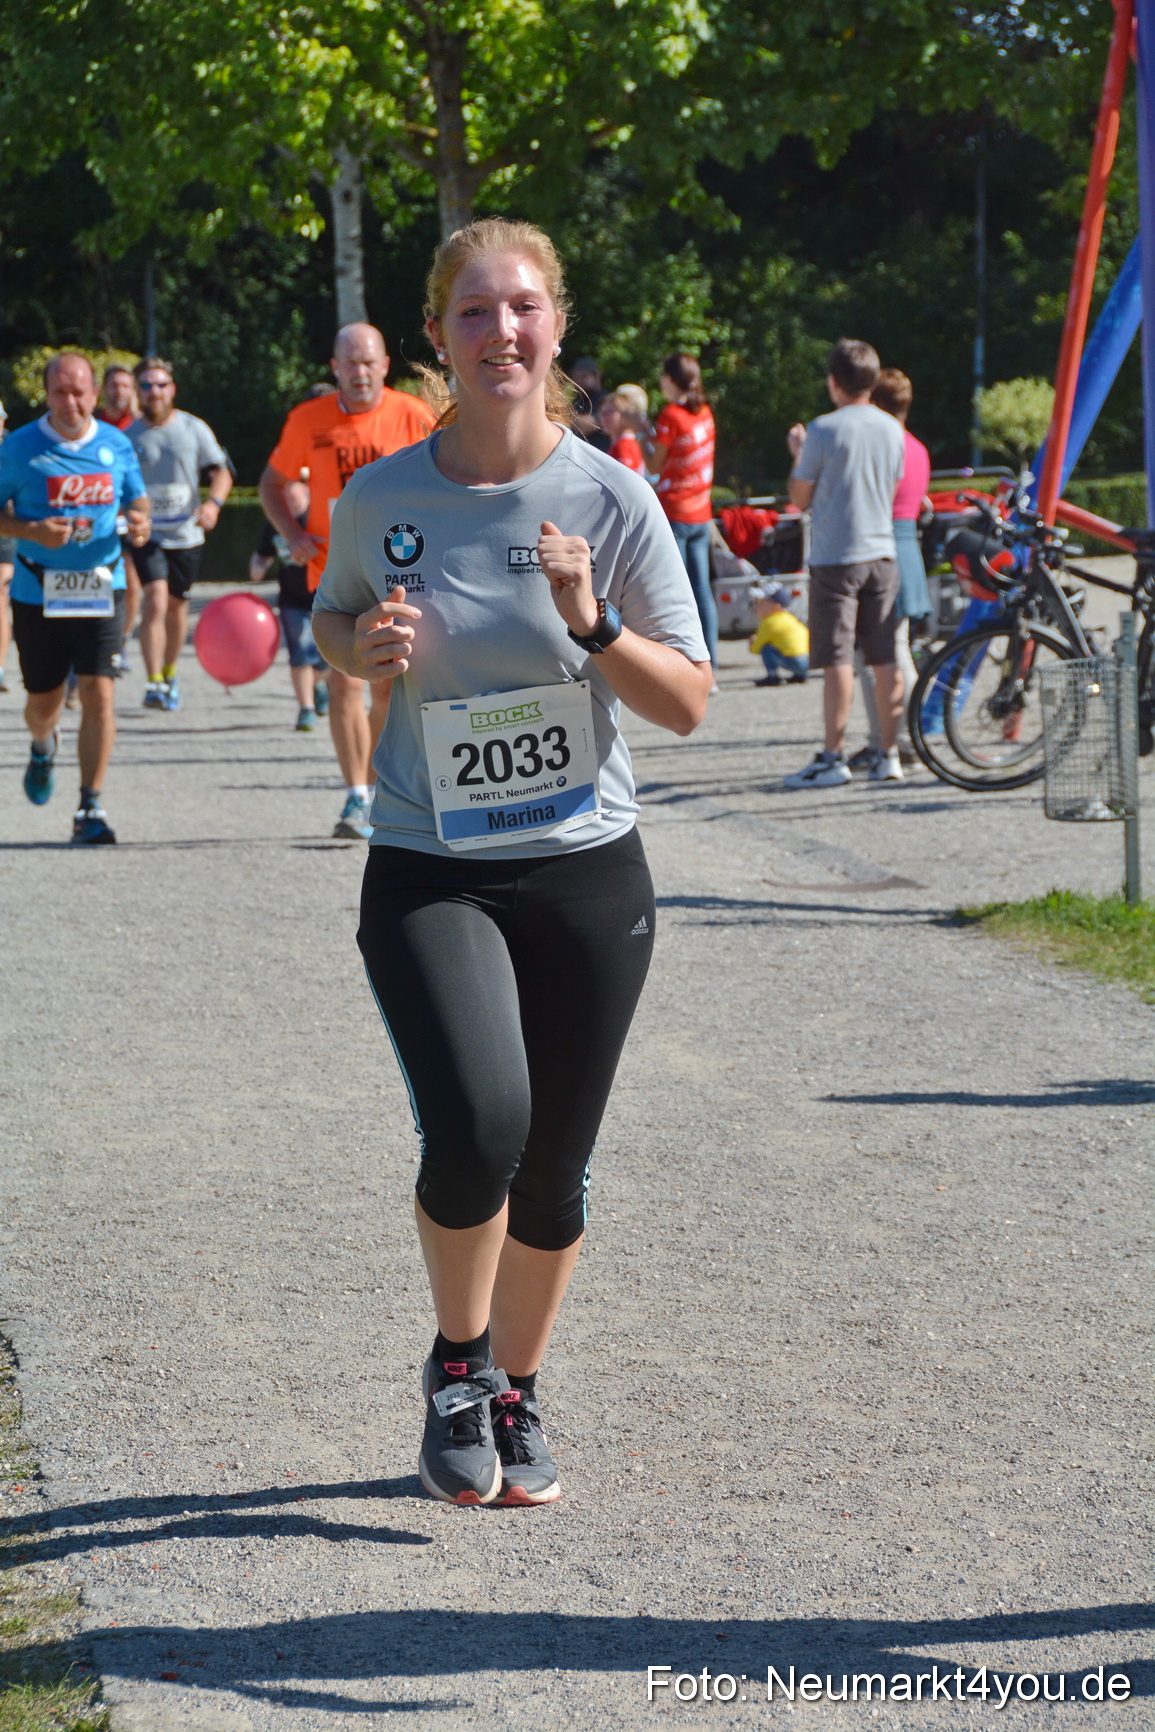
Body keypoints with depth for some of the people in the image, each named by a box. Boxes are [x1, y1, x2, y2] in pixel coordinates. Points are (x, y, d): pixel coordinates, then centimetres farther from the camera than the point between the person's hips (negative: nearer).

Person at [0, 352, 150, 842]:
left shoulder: (116, 445, 3)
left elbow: (137, 498, 16)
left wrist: (139, 521, -7)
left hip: (101, 587, 1)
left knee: (98, 692, -11)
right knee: (44, 700, 9)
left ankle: (91, 808, -5)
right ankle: (43, 748, 47)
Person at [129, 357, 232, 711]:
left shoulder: (194, 428, 1)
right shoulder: (129, 436, 0)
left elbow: (221, 472, 1)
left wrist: (213, 503, -19)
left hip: (186, 534, 2)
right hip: (147, 533, -2)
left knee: (176, 605, 11)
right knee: (155, 599, -19)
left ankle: (170, 672, 34)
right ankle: (154, 683, -19)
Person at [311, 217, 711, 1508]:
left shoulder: (612, 500, -7)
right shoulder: (380, 498, -4)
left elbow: (688, 704, -3)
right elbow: (330, 619, 16)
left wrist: (593, 625, -21)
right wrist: (368, 647, -8)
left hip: (587, 875, 1)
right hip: (428, 876, -1)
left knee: (552, 1173, 9)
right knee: (475, 1130, -23)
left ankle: (516, 1393, 35)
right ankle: (458, 1365, 5)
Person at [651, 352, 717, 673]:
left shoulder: (671, 415, -12)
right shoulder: (705, 413, 8)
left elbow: (656, 465, -5)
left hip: (673, 512, -7)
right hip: (701, 514, 7)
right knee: (702, 589, 7)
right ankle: (708, 667, 6)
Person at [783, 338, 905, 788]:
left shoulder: (824, 430, -10)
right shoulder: (891, 429, 7)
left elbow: (800, 499, -5)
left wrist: (798, 453, 13)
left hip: (835, 557, -5)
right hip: (882, 552, 5)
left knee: (837, 660, -5)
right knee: (885, 659, 6)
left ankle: (833, 757, -6)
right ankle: (889, 755, 9)